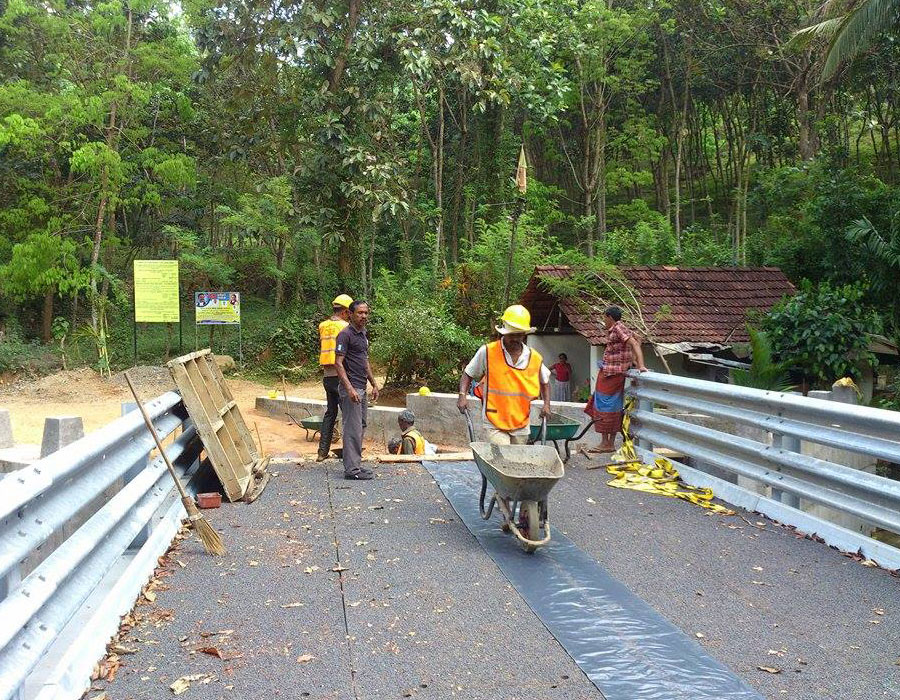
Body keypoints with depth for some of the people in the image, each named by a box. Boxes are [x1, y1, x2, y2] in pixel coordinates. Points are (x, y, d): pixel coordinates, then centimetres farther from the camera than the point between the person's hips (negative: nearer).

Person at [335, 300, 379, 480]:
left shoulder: (363, 334, 16)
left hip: (361, 388, 10)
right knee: (353, 429, -8)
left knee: (361, 427, 13)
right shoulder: (345, 334, -12)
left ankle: (355, 465, 21)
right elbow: (338, 363, -17)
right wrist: (350, 388, -24)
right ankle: (352, 469, -4)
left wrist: (374, 384, 20)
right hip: (351, 388, -10)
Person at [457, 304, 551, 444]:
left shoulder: (535, 358, 4)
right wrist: (462, 395, -10)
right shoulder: (487, 352, -5)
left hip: (521, 426, 4)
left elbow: (545, 382, 22)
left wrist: (546, 404, 8)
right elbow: (468, 374, 5)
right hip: (495, 424, -4)